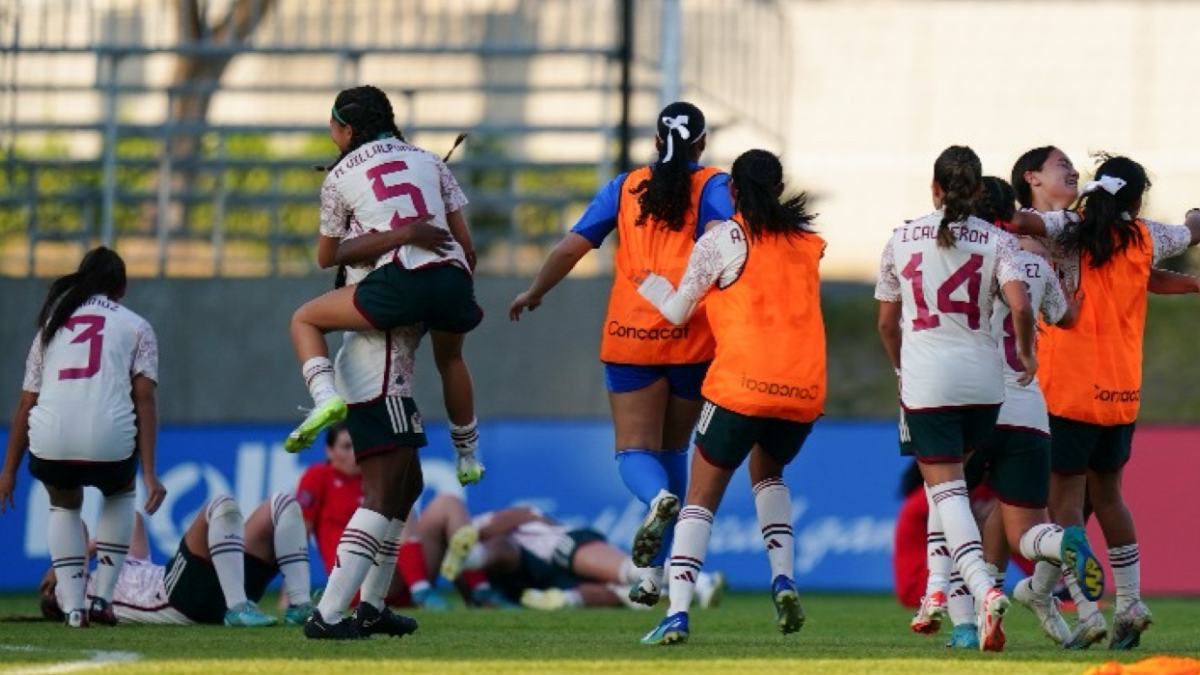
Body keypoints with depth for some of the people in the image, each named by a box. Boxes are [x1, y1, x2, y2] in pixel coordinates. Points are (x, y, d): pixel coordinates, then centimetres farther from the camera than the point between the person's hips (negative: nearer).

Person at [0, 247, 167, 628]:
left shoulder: (53, 323, 24)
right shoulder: (135, 327, 17)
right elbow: (144, 399, 4)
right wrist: (149, 474, 0)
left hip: (50, 440, 1)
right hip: (109, 441, -1)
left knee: (64, 503, 32)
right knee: (119, 492, 33)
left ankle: (73, 607, 16)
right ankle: (102, 600, 23)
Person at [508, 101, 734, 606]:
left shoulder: (626, 187, 9)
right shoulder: (713, 185, 3)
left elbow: (572, 246, 7)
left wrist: (533, 294, 20)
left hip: (630, 337, 0)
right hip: (694, 338, 0)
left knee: (635, 451, -1)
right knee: (672, 450, 16)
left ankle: (659, 496, -37)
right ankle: (653, 571, 12)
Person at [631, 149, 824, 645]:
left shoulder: (721, 240, 1)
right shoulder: (808, 242, 13)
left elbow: (678, 312, 8)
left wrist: (649, 283, 28)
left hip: (742, 385, -4)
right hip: (805, 388, 4)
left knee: (701, 497, 3)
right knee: (767, 470, 30)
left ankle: (677, 613, -12)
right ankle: (783, 580, 9)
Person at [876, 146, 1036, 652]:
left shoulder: (902, 240, 4)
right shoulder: (996, 241, 0)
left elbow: (887, 322, 11)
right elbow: (1020, 307, -14)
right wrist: (1026, 355, 5)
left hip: (925, 378, -2)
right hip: (983, 380, 2)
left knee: (945, 487, -5)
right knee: (945, 480, 23)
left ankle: (983, 588, -27)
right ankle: (938, 588, 18)